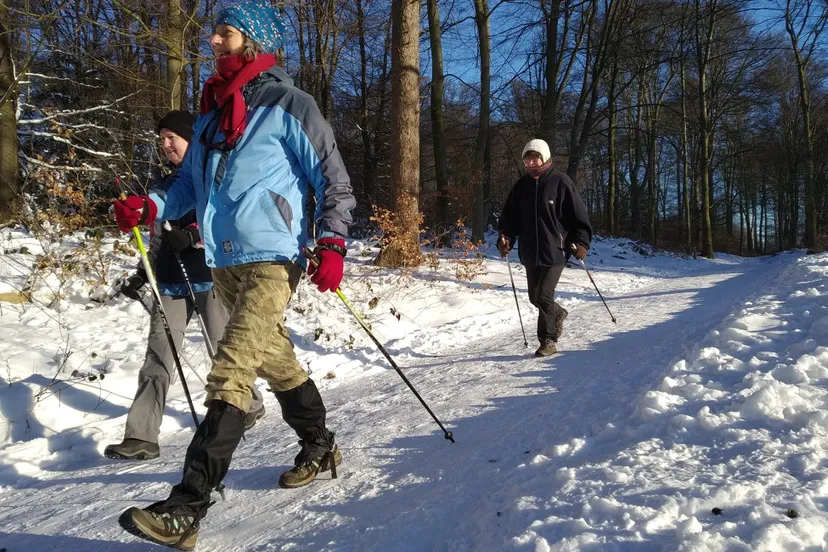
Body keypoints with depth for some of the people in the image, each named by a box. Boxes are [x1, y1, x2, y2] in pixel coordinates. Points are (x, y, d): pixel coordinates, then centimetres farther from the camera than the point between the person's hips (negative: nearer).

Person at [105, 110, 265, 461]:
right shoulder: (166, 186, 18)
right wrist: (141, 276, 13)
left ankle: (250, 405, 30)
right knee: (158, 357, -3)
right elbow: (158, 240, 21)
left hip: (211, 278, -5)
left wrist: (193, 236, -22)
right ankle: (142, 437, -3)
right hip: (171, 282, 5)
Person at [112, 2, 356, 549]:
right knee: (275, 359, 18)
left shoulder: (287, 104, -4)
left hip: (272, 259, -8)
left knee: (229, 375, -16)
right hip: (224, 263, 8)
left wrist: (332, 244, -15)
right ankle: (320, 448, 36)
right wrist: (151, 207, 0)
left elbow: (334, 179, -4)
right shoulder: (211, 112, 17)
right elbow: (192, 182, 19)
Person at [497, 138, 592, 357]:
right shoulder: (521, 185, 8)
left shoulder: (560, 182, -5)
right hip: (530, 252, 5)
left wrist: (580, 242, -11)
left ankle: (548, 340, 4)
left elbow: (578, 215, -4)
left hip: (555, 250, -5)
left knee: (543, 294, -12)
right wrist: (505, 237, -3)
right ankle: (558, 314, 42)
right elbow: (510, 216, 13)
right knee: (535, 296, 12)